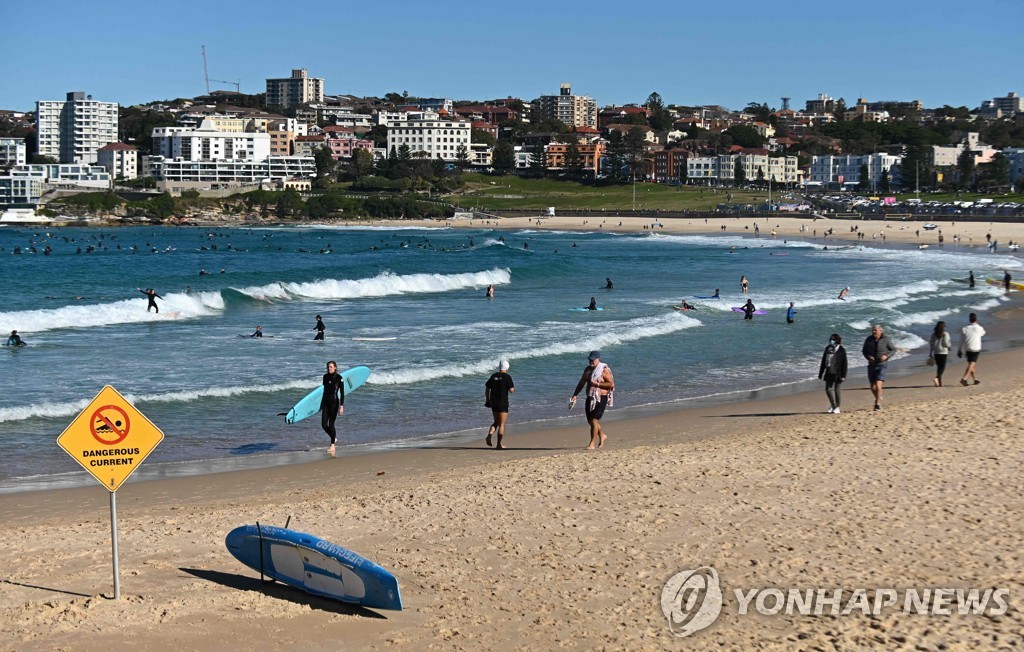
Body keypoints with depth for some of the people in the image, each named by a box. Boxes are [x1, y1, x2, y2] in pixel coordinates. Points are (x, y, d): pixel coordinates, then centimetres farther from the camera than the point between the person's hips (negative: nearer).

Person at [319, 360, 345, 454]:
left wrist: (341, 406, -18)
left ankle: (332, 445, 8)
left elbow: (342, 393, -11)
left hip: (334, 402, -5)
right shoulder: (325, 377, 8)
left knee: (331, 424, -4)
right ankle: (334, 438, 27)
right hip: (325, 402, 5)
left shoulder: (339, 378, -9)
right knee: (324, 425, 1)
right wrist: (322, 403, 20)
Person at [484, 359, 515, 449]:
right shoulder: (507, 377, -10)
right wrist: (513, 389, 7)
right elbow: (511, 390, -17)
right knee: (501, 424, 3)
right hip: (503, 403, -5)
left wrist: (487, 400, 18)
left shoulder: (493, 376, 6)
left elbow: (487, 388, 9)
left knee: (496, 422, 20)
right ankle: (499, 444, 1)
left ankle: (489, 434, -5)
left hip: (493, 403, 5)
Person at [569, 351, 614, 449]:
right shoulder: (588, 369, 11)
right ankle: (602, 436, 36)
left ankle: (592, 444, -8)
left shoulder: (604, 370, -10)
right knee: (590, 420, 12)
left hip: (601, 398, -7)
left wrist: (597, 384, -21)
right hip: (590, 398, 7)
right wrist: (574, 395, 9)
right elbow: (581, 383, 17)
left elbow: (611, 384, -16)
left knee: (594, 420, -12)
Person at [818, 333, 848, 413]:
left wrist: (843, 375, -12)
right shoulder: (828, 349, 7)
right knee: (828, 389, 3)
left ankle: (837, 408, 12)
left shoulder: (841, 350, -6)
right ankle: (833, 406, 21)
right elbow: (823, 361, 12)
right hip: (829, 372, 5)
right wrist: (820, 373, 11)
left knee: (836, 389, 2)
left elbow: (844, 363, -7)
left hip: (837, 373, -5)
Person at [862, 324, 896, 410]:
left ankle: (878, 403, -6)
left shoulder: (886, 340, -5)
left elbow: (893, 349, 4)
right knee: (873, 387, 9)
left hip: (881, 365, -4)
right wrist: (868, 357, -9)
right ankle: (878, 399, 36)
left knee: (878, 385, -16)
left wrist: (887, 356, -14)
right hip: (871, 365, 4)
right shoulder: (869, 339, 2)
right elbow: (864, 350, 12)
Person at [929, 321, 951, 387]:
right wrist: (950, 344, 10)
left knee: (939, 367, 15)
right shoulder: (945, 334, -7)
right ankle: (936, 378, -28)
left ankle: (939, 383, 15)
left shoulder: (933, 334, 7)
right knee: (942, 367, -3)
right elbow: (946, 344, -14)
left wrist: (930, 354, 11)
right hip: (943, 352, -5)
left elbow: (930, 344, 6)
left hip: (935, 353, 5)